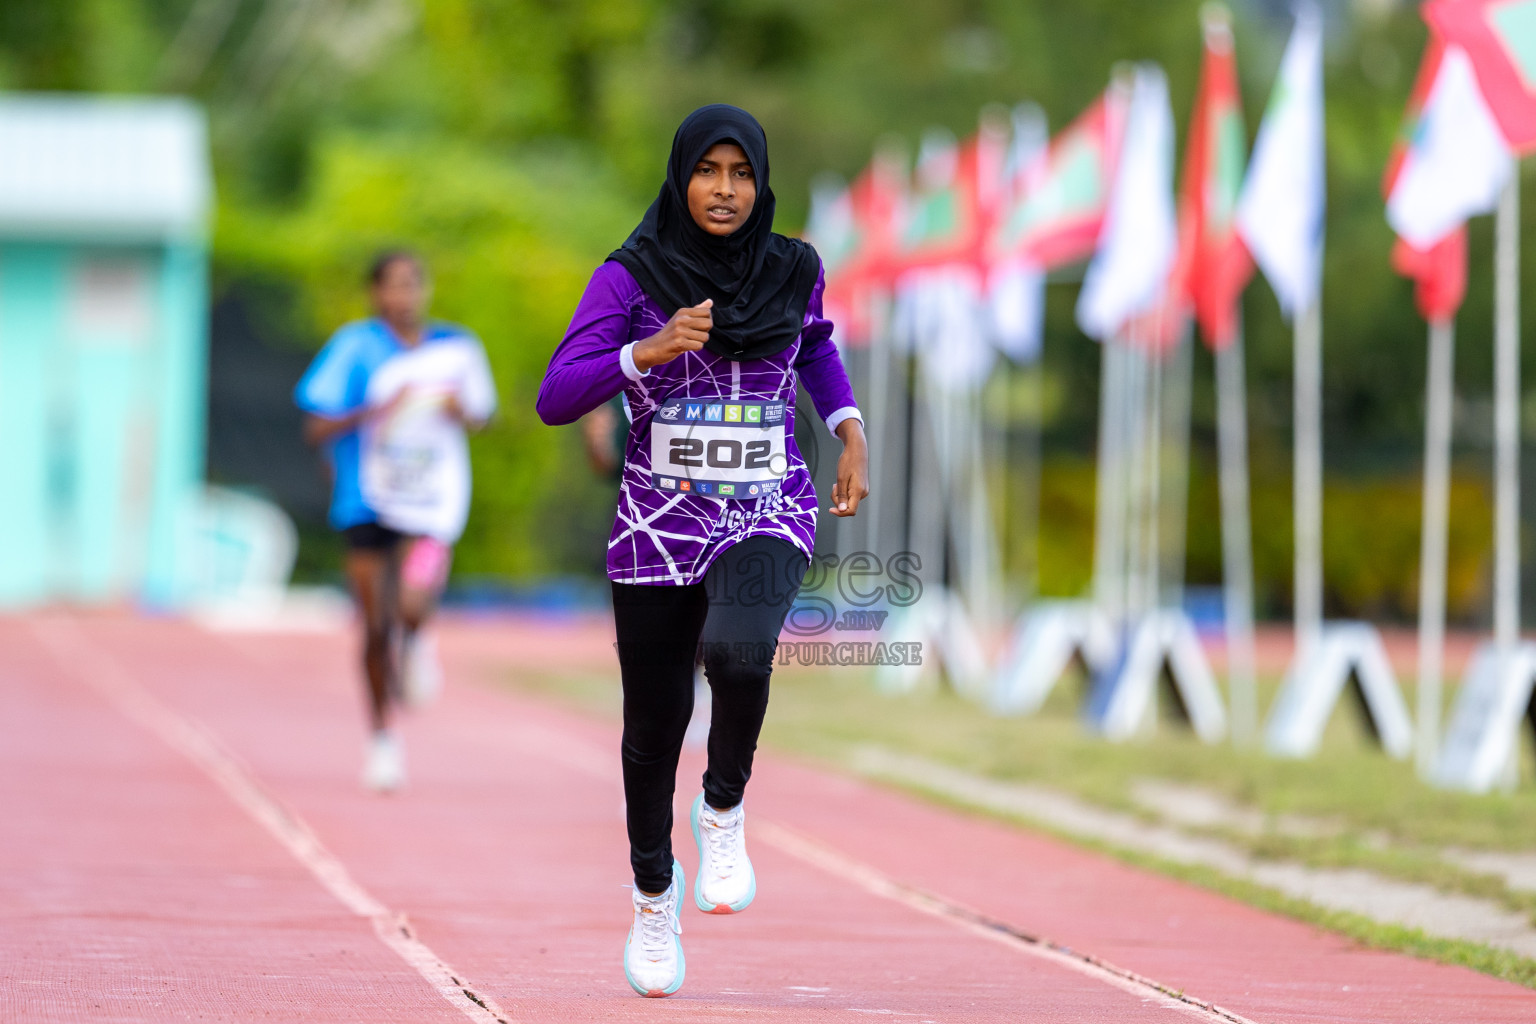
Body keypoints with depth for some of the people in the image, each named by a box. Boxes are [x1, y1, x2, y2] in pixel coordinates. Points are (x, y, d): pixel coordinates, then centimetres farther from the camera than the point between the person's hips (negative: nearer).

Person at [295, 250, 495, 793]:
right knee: (375, 628, 4)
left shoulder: (455, 349, 4)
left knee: (413, 605, -24)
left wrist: (461, 413, -5)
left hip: (431, 502, 1)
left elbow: (478, 414, 18)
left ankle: (416, 644, 14)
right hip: (367, 501, -1)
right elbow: (315, 429, -8)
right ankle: (383, 739, 23)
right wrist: (371, 413, -23)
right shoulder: (354, 346, -6)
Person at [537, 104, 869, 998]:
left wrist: (850, 430, 11)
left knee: (739, 652, -32)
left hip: (767, 518, 0)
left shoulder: (793, 271, 1)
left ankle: (724, 808, -3)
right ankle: (654, 894, 34)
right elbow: (557, 400, -14)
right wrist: (648, 351, -27)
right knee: (656, 724, 9)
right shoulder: (631, 277, -7)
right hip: (658, 521, 0)